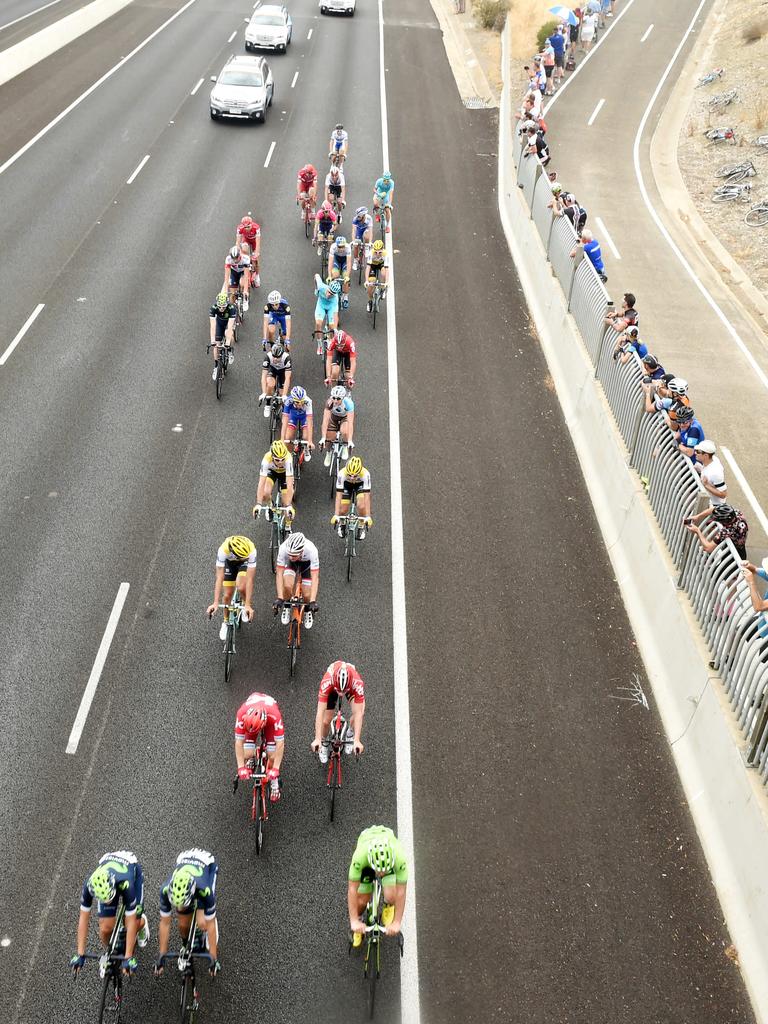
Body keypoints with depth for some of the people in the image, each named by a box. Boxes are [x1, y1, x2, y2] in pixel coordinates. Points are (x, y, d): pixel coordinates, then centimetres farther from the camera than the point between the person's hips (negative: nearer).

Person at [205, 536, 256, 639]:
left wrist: (248, 605, -38)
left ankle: (246, 604, 6)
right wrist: (216, 603, -41)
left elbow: (249, 580, -38)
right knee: (228, 595, -2)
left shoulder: (251, 551, -41)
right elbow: (219, 578, -37)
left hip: (245, 564, -1)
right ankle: (226, 622, 23)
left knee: (241, 587, -26)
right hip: (229, 561, 1)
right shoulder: (223, 550, -41)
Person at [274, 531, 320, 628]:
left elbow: (315, 578, -41)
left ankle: (308, 611, 25)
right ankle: (286, 608, 5)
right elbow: (279, 574, -35)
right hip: (290, 564, 0)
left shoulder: (311, 550, -42)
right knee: (287, 586, -25)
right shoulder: (283, 548, -40)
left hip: (307, 562, 0)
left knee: (307, 595, -9)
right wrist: (279, 598, -40)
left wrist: (313, 601, -47)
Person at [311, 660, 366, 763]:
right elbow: (320, 712, -40)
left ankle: (350, 736, 10)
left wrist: (357, 741, -43)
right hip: (332, 687, 0)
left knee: (360, 713, -21)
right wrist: (317, 739, -42)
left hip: (351, 685, 0)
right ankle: (324, 744, 25)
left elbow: (358, 713, -40)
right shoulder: (326, 682, -43)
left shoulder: (357, 684, -43)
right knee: (325, 721, -7)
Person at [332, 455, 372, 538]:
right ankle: (341, 523, 26)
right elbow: (338, 496, -36)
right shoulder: (342, 474, -38)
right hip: (347, 485, 1)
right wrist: (336, 515, -42)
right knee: (343, 511, -9)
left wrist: (368, 517, -42)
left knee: (361, 507, -22)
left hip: (360, 485, -1)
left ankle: (362, 527, 6)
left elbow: (367, 497, -39)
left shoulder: (365, 474, -40)